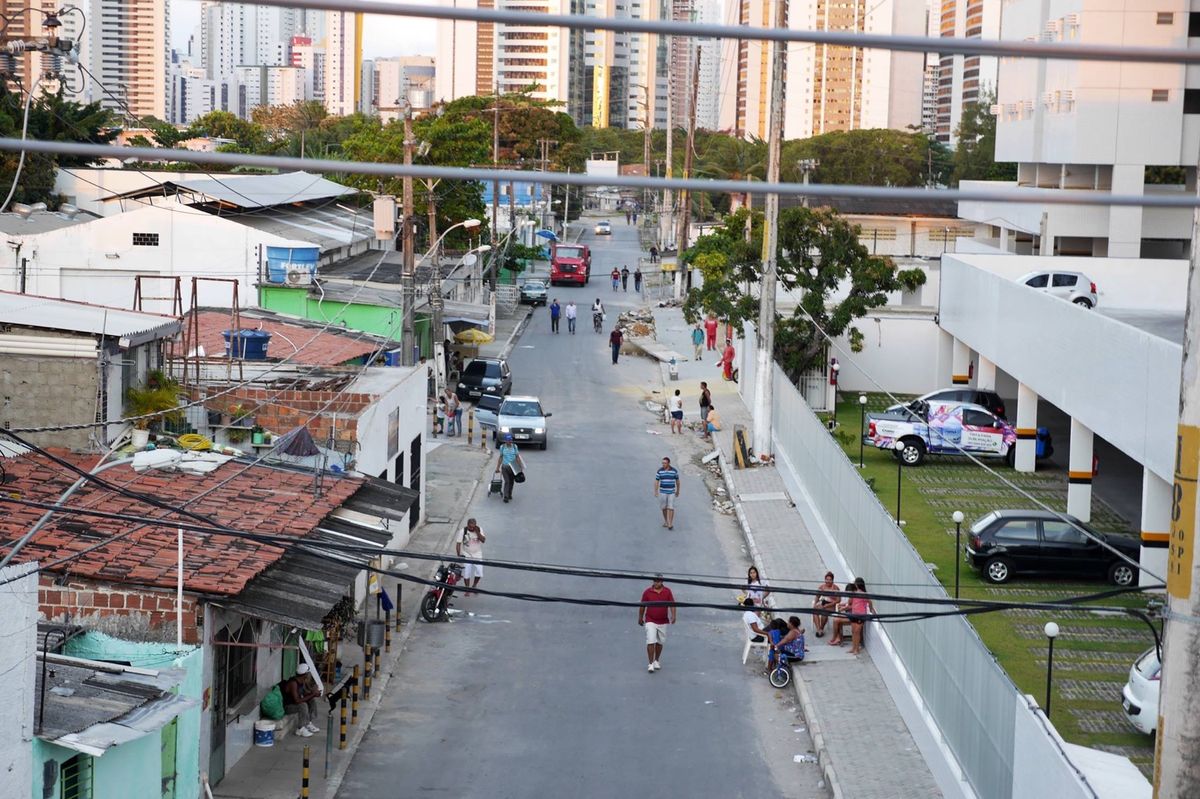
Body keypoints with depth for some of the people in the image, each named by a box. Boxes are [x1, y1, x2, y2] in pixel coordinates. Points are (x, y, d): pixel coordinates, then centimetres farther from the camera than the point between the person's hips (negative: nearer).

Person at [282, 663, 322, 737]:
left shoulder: (302, 681, -2)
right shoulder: (293, 683, -30)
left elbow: (305, 693, 9)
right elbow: (297, 700, -34)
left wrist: (313, 693, -12)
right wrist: (312, 695, -29)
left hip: (293, 703, 10)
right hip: (286, 706, -10)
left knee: (312, 701, 7)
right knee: (303, 705, -30)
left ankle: (308, 724, 13)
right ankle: (300, 729, -18)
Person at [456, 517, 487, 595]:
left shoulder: (479, 530, -5)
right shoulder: (463, 531, -12)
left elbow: (483, 540, -16)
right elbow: (458, 543, -11)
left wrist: (477, 532, -25)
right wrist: (459, 555, -18)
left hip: (477, 555, 1)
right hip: (466, 555, -1)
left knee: (479, 572, -6)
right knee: (466, 574, -3)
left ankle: (474, 585, 22)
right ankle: (467, 590, 14)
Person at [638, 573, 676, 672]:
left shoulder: (667, 591, -1)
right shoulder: (647, 592, -5)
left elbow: (672, 604, -1)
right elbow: (642, 606, 5)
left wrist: (673, 616, -15)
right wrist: (640, 618, 12)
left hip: (663, 622, 3)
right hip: (650, 621, -3)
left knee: (659, 642, 14)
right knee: (651, 642, -12)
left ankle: (656, 661, 32)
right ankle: (651, 664, -9)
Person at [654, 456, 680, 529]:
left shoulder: (674, 470, -5)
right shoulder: (659, 471, -5)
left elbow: (677, 481, 7)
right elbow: (656, 481, -4)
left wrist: (678, 491, 12)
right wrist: (656, 492, -12)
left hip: (671, 492, -1)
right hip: (663, 492, 1)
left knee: (671, 508, -7)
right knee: (664, 508, 9)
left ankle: (670, 524, -8)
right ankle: (666, 521, 27)